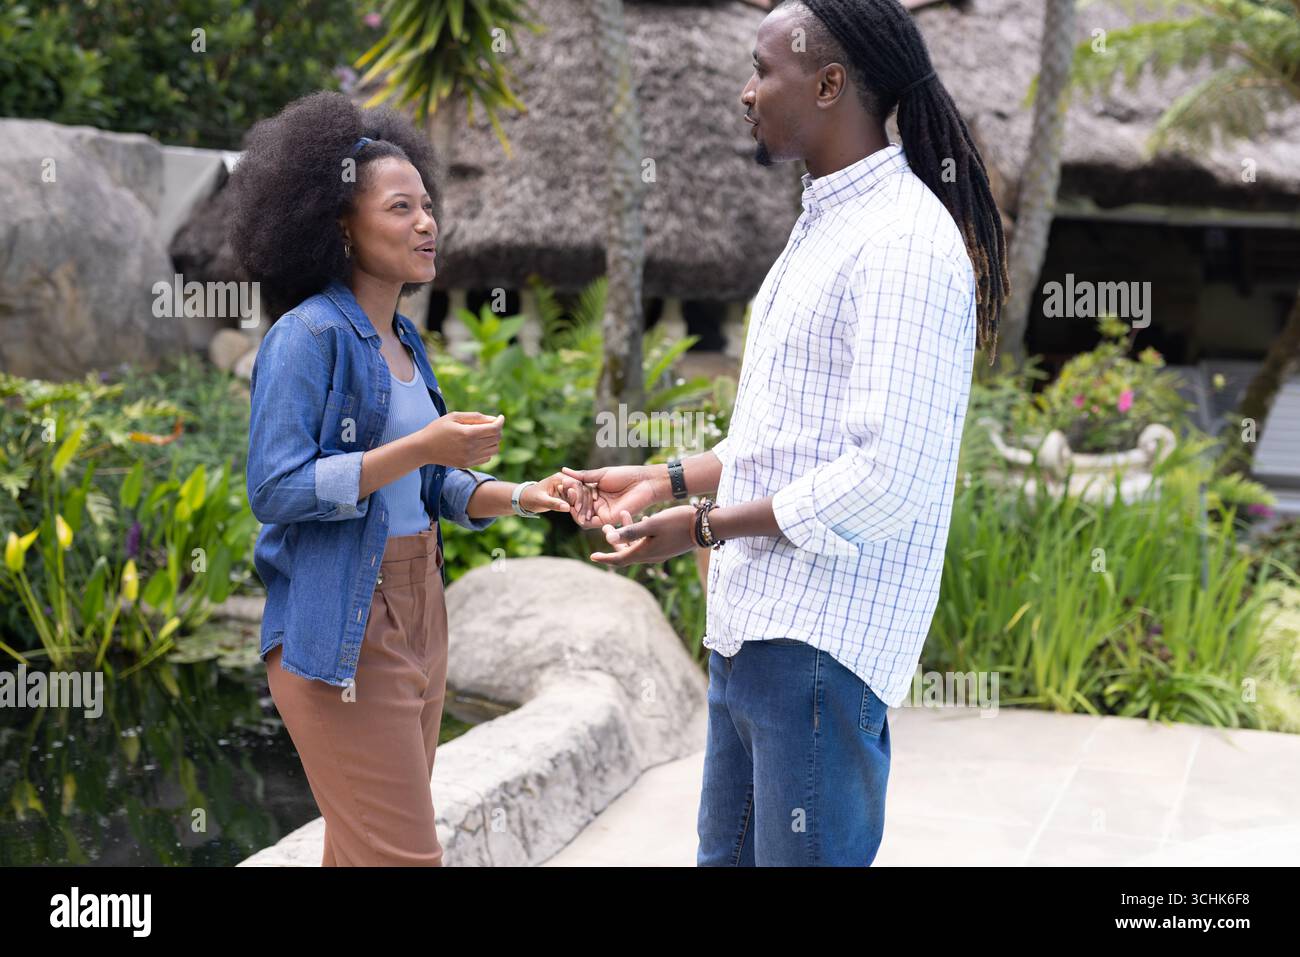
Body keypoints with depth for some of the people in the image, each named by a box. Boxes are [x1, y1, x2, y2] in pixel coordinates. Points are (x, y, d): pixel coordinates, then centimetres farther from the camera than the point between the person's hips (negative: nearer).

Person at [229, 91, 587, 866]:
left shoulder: (404, 341, 12)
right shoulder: (309, 335, -13)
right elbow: (276, 488, -19)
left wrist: (523, 496, 2)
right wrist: (422, 448, -23)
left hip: (417, 615, 8)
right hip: (340, 629, -8)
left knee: (364, 845, 15)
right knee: (405, 854, -6)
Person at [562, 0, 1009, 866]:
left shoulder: (905, 242, -16)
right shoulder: (824, 227, 16)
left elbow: (888, 475, -23)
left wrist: (705, 527, -15)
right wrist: (665, 481, 16)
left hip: (820, 642, -10)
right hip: (750, 629, 10)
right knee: (725, 853, 18)